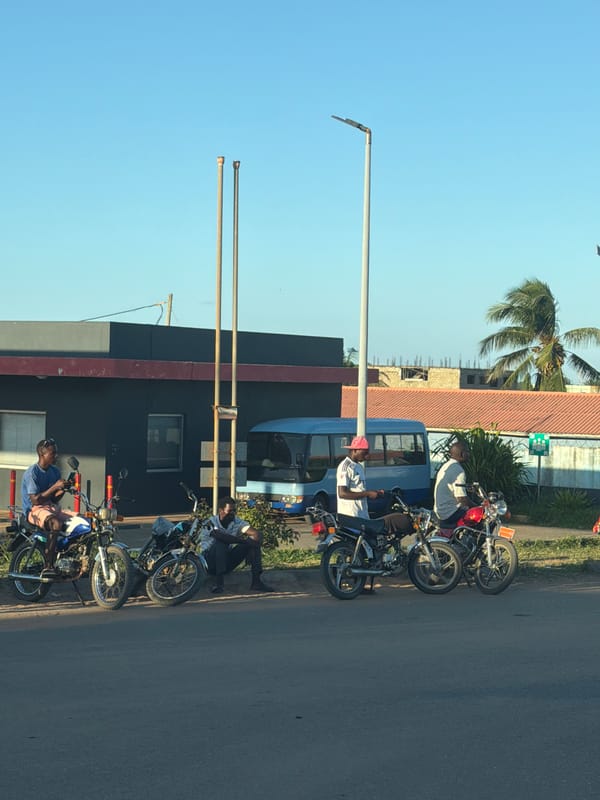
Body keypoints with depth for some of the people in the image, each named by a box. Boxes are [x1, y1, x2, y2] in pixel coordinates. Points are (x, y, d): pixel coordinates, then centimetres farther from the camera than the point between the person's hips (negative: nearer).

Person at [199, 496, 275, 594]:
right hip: (210, 563, -5)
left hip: (227, 562, 5)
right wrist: (244, 541, -35)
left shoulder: (237, 522, -4)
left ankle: (256, 581, -19)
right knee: (221, 543, -34)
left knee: (253, 541, -12)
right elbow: (221, 536, -37)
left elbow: (257, 534, -16)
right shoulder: (210, 523, -17)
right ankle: (219, 582, -35)